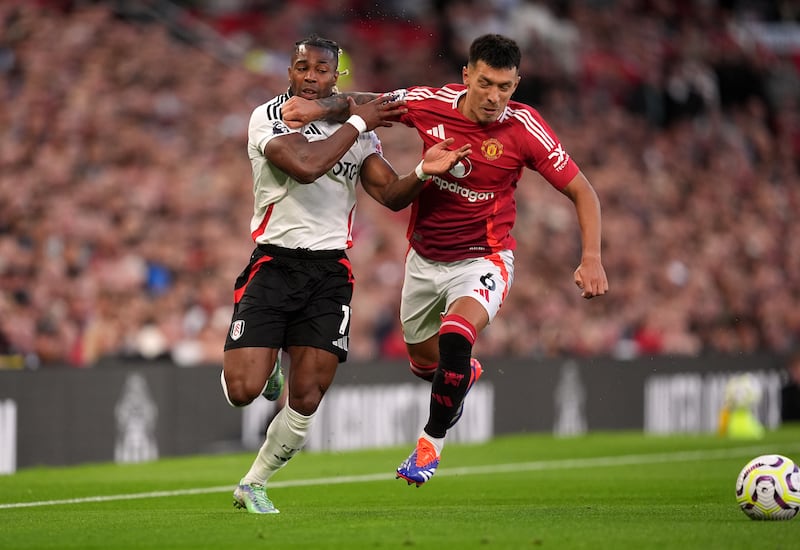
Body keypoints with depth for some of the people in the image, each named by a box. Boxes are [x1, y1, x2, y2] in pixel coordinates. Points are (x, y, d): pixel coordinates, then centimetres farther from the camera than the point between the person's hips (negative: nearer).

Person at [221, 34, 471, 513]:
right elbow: (305, 165, -23)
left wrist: (425, 172, -14)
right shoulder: (269, 118, -5)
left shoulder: (357, 130, 11)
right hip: (274, 263, -3)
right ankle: (269, 366, 24)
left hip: (330, 271, 3)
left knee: (306, 400, -2)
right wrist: (358, 123, -13)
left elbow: (392, 194, 6)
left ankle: (253, 485, 19)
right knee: (242, 391, -14)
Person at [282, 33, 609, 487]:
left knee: (456, 338, -31)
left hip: (482, 260, -4)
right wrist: (320, 106, -15)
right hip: (425, 258, 4)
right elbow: (366, 104, 4)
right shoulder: (431, 104, -13)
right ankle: (465, 374, 58)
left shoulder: (524, 128, -19)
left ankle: (432, 441, -8)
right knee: (424, 360, 20)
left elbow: (582, 191, -11)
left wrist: (592, 258, -22)